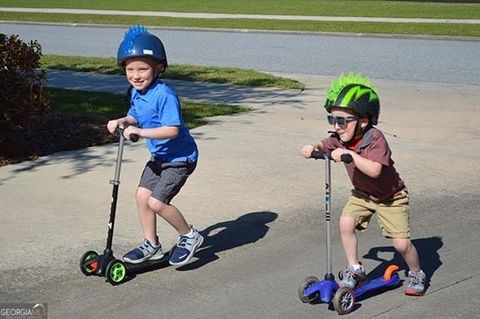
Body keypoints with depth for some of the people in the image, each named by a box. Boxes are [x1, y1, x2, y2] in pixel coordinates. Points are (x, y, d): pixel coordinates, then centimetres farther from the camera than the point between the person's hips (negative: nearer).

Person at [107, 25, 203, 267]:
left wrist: (140, 132, -35)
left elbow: (172, 130, -33)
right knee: (142, 195, 8)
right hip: (159, 156, 9)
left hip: (179, 158, -9)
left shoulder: (164, 95, -27)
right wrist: (123, 122, -6)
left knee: (157, 201, -14)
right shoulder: (136, 93, 0)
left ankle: (189, 236, 9)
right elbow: (136, 117, 15)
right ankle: (151, 246, 24)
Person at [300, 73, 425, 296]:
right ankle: (355, 270, -2)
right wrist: (312, 148, -24)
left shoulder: (375, 138, -32)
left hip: (390, 196, -5)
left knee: (401, 243, -7)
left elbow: (374, 170, -43)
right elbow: (323, 146, 0)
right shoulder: (339, 139, -13)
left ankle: (416, 274, 23)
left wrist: (350, 154, -51)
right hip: (362, 194, 5)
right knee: (346, 222, -20)